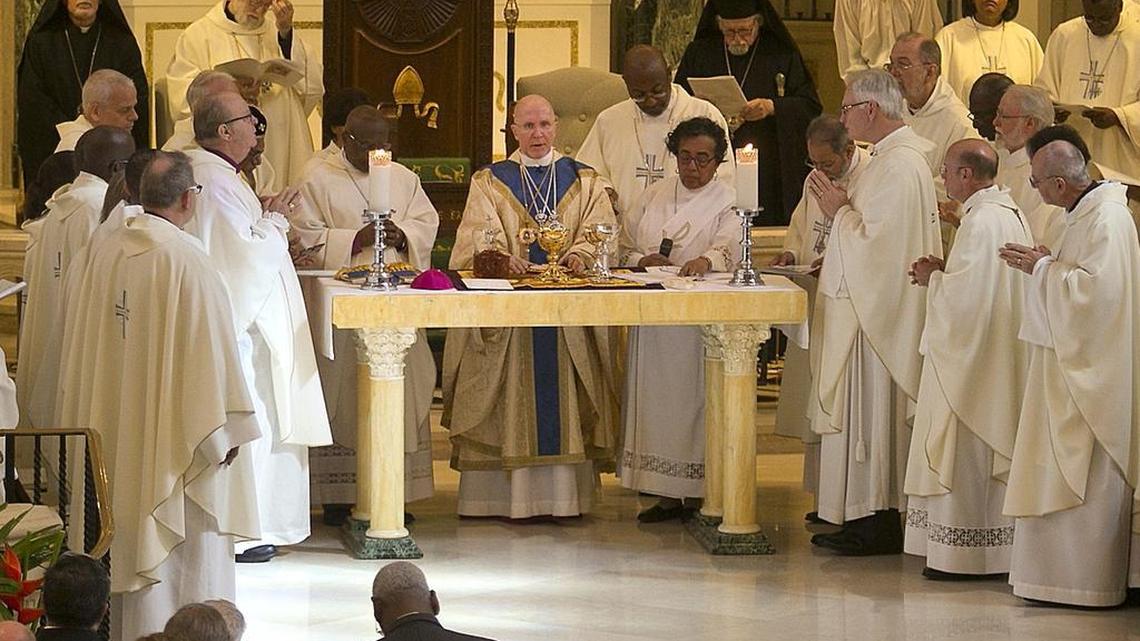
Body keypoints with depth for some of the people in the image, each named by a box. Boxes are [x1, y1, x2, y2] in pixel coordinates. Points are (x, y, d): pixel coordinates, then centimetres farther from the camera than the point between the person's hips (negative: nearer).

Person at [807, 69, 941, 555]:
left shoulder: (898, 165, -20)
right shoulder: (895, 157, 14)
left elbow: (874, 239, -24)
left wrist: (839, 211, -11)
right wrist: (843, 207, 6)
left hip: (877, 309, -11)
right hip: (867, 303, 11)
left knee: (871, 409, -5)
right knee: (865, 412, 13)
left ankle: (877, 524, 0)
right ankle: (866, 516, 18)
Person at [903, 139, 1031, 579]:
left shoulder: (980, 222, -20)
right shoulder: (1010, 214, 10)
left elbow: (963, 297, -23)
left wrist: (932, 278, -6)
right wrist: (944, 272, 9)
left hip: (972, 359, -10)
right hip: (1000, 357, 10)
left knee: (964, 455, -3)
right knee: (989, 454, 14)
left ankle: (961, 553, 1)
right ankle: (996, 545, 18)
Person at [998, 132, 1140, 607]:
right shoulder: (1087, 214, 11)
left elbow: (1098, 288, -27)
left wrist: (1043, 268, -17)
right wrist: (1046, 262, 7)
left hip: (1092, 369, -10)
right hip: (1074, 363, 10)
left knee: (1087, 476, -5)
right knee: (1076, 474, 12)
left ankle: (1088, 581, 1)